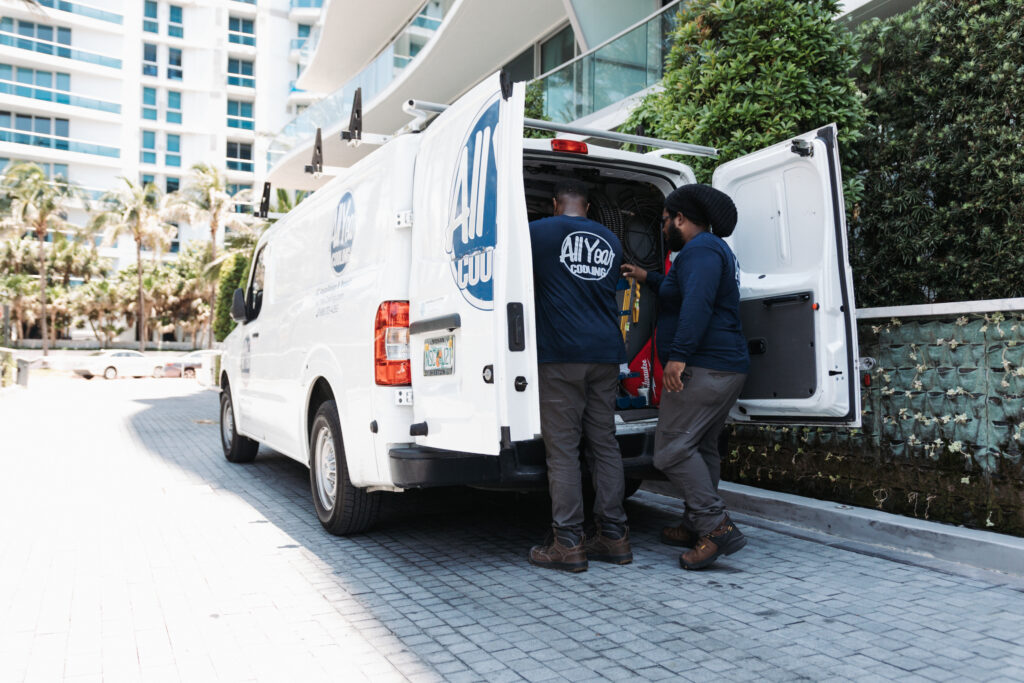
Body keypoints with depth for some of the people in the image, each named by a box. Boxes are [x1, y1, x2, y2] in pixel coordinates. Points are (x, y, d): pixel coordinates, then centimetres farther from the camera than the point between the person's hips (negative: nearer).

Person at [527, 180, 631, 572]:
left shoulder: (539, 232, 2)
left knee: (562, 449, -3)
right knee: (604, 444, 9)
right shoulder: (611, 242, 16)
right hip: (606, 353, 5)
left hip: (560, 353, -5)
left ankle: (568, 544, -1)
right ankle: (614, 538, 13)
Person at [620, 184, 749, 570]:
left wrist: (678, 354, -31)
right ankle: (697, 528, 24)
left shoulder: (700, 249, -11)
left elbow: (697, 303, -27)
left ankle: (717, 527, -13)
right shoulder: (712, 250, 24)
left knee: (672, 449, -13)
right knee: (701, 448, 16)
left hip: (702, 368, -11)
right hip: (726, 369, 11)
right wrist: (648, 279, 44)